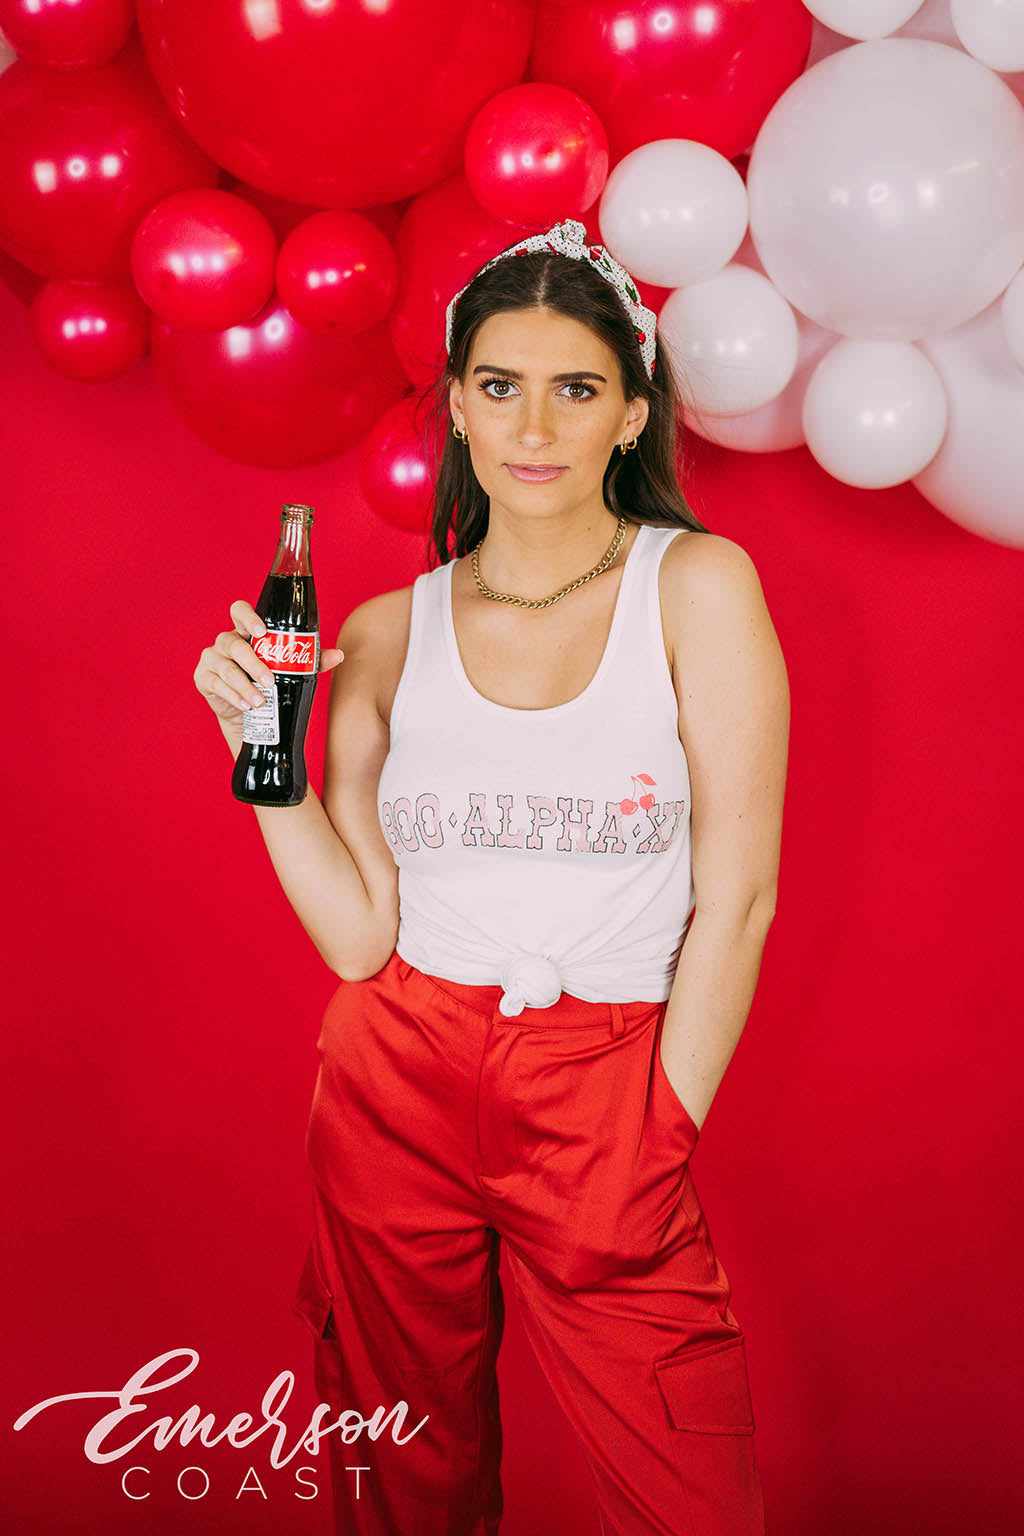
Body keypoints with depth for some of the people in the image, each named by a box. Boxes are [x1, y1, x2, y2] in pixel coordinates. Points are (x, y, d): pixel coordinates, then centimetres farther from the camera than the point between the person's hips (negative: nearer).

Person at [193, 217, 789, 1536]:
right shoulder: (388, 634, 3)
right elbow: (359, 932, -2)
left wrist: (659, 1133, -6)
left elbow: (739, 897, -6)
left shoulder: (696, 585, -4)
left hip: (603, 1090, -2)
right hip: (398, 1081, 3)